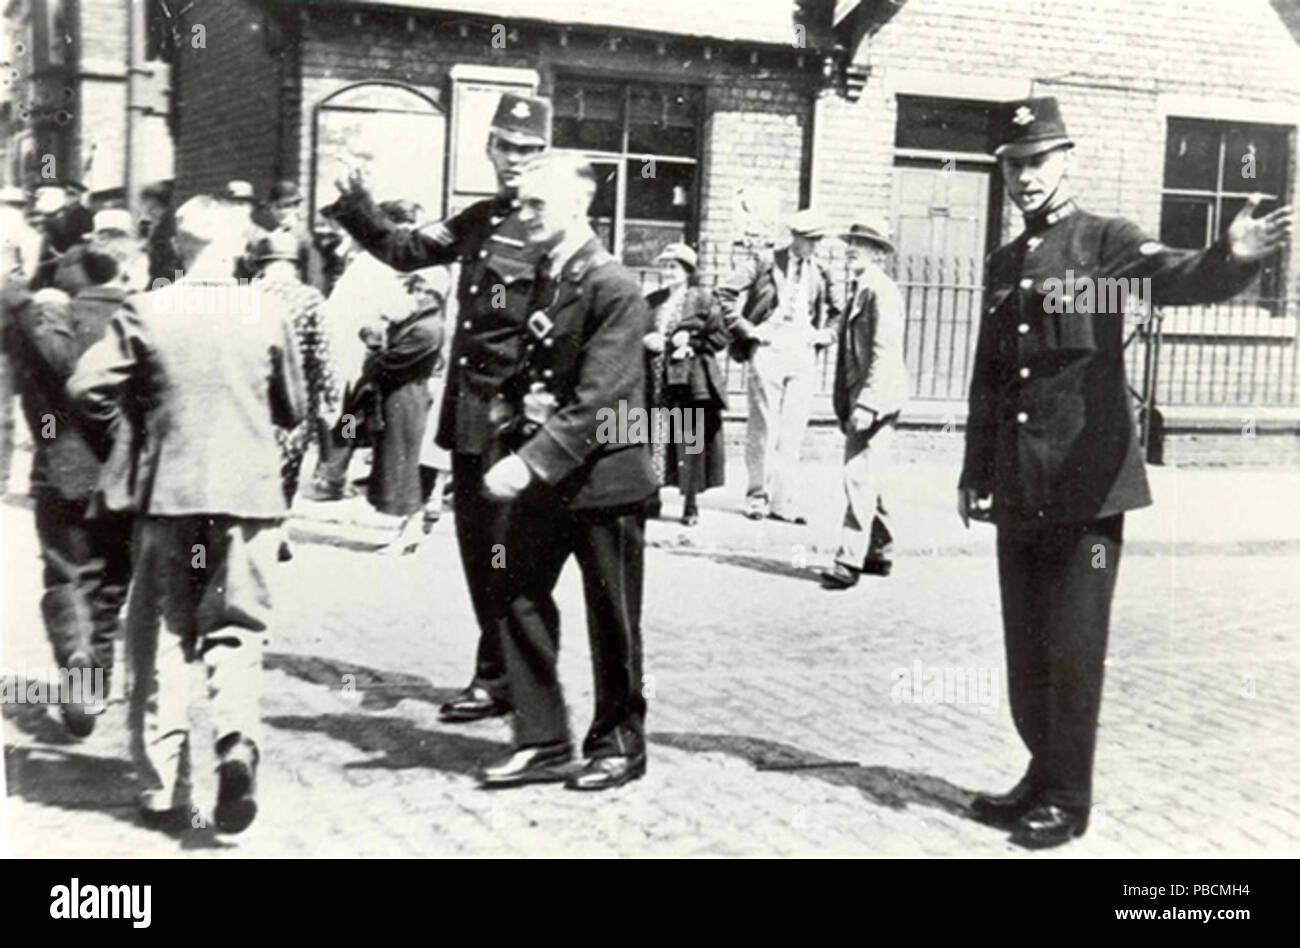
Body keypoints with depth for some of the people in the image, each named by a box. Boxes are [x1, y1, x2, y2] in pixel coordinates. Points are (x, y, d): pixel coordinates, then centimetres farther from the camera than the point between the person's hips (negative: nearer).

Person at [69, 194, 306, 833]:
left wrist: (133, 425, 11)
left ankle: (162, 784, 10)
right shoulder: (267, 314, -1)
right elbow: (293, 409, 8)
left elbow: (86, 388, -7)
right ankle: (237, 740, -17)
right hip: (248, 493, 0)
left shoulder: (145, 312, -3)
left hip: (167, 492, 0)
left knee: (163, 637, 10)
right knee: (236, 629, 8)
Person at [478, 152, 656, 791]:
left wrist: (533, 463, -26)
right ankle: (541, 743, 14)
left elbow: (596, 402, -21)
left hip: (603, 479, -7)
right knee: (521, 600, 5)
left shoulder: (613, 288, -14)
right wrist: (510, 445, -1)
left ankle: (618, 744, 19)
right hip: (540, 475, 7)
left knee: (611, 620, 5)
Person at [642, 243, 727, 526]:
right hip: (655, 379, 3)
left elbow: (720, 336, 1)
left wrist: (691, 344, -11)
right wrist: (645, 341, -5)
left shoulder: (701, 300, 2)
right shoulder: (652, 302, 13)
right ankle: (652, 498, 10)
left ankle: (691, 505, 6)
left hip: (690, 380, -3)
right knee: (653, 439, 1)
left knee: (690, 440, -1)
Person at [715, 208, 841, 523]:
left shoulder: (820, 274, 13)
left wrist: (825, 335, 10)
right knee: (763, 427, -1)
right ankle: (757, 496, 10)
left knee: (792, 432, 2)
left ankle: (783, 502, 7)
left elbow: (836, 313, 27)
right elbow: (724, 293, -3)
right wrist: (746, 328, -7)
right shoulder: (764, 264, -1)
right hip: (768, 350, -4)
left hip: (803, 353, 4)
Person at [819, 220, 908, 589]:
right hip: (858, 398, 10)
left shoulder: (881, 291, -12)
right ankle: (878, 552, 25)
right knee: (865, 478, 15)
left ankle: (850, 560, -12)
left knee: (860, 478, -12)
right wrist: (845, 401, 16)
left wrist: (866, 403, -24)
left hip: (875, 398, -10)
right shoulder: (858, 289, 18)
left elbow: (885, 353, -19)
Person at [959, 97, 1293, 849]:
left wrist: (1233, 258, -45)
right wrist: (976, 471, 20)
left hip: (1088, 485, -6)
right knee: (1026, 648, 12)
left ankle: (1069, 799, 9)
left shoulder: (1110, 242, -2)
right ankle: (1045, 776, 27)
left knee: (1074, 650, -1)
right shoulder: (1004, 265, 16)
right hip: (1019, 491, 6)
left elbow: (1181, 279, -23)